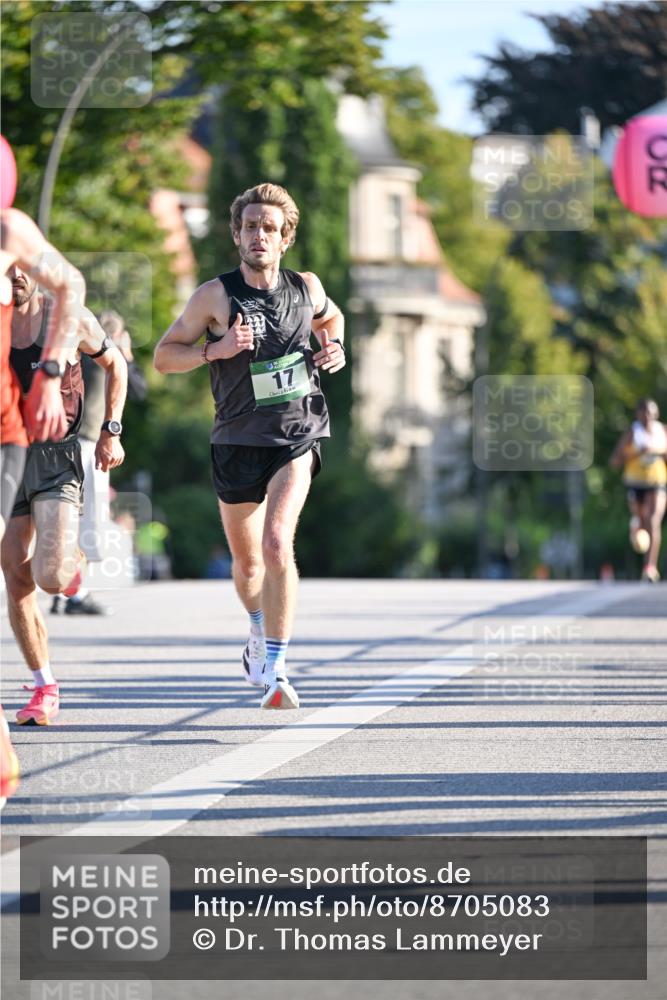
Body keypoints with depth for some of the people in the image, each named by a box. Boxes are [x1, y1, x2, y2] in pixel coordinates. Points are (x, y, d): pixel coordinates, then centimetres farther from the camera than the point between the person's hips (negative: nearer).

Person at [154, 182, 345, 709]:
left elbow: (330, 315, 24)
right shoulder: (216, 296, -8)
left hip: (297, 434, -1)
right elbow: (164, 355, -3)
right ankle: (261, 630, 47)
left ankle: (274, 668, -20)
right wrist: (215, 349, -20)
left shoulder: (306, 287, 0)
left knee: (277, 543, -22)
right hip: (238, 441, 1)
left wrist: (334, 345, 3)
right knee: (246, 561, 14)